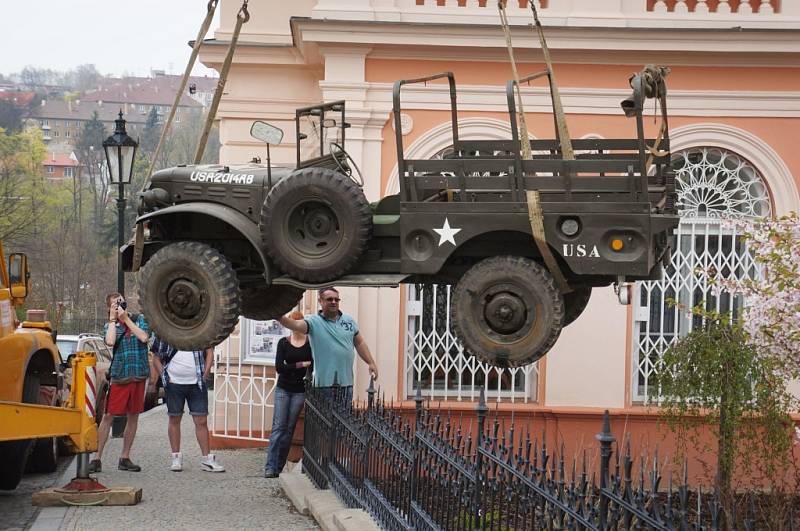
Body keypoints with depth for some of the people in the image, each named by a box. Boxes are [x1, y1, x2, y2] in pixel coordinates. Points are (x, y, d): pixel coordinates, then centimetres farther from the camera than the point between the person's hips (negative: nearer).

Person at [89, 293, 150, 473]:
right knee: (108, 415, -5)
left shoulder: (140, 319, 7)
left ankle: (125, 458, 16)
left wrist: (126, 319, -9)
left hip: (139, 375, 2)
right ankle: (97, 457, -3)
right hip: (119, 375, -2)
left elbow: (144, 337, -11)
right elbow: (110, 342, -14)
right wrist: (113, 319, -8)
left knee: (133, 416, 7)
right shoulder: (110, 325, 6)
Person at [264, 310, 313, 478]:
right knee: (278, 427, -8)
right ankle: (270, 466, -12)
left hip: (300, 390, 0)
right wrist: (301, 365, -12)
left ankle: (279, 466, 8)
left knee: (289, 429, 3)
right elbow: (279, 367, -6)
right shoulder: (283, 343, 3)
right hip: (283, 389, 0)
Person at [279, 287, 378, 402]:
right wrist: (281, 318, -42)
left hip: (346, 382, 4)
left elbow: (359, 343, 17)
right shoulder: (314, 322, -4)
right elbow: (296, 325, -23)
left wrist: (371, 363, 10)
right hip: (324, 383, -4)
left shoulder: (349, 321, 10)